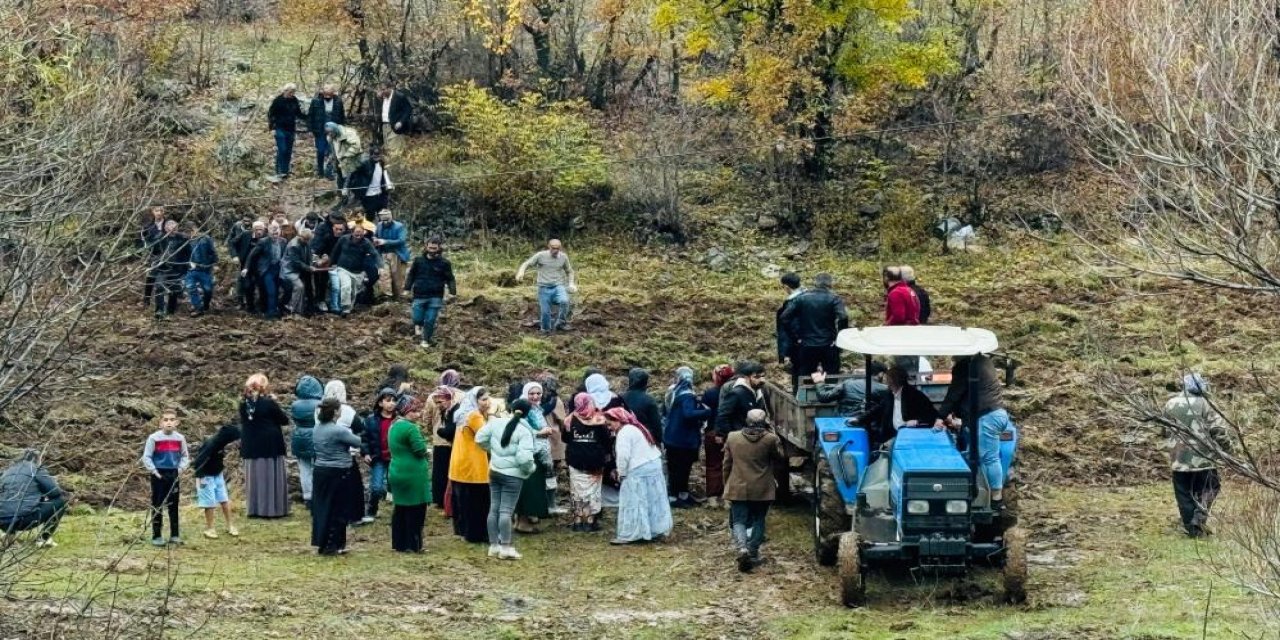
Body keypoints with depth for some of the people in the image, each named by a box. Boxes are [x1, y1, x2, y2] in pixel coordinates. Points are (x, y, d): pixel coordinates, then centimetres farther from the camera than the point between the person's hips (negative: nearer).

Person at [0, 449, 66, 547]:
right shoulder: (37, 469, 5)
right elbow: (55, 492, 0)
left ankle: (9, 533, 16)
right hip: (25, 520, -7)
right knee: (61, 500, 10)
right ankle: (43, 538, 5)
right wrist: (46, 497, 24)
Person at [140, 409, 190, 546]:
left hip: (173, 475, 3)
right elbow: (146, 457, -6)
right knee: (157, 506, 0)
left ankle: (174, 535, 14)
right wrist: (154, 472, -11)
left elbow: (185, 456, 12)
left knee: (174, 505, 7)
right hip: (158, 475, -3)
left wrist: (180, 469, -2)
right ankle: (156, 536, 5)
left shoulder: (180, 438, 2)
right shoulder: (154, 438, -8)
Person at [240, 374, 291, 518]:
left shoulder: (244, 404, 2)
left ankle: (254, 509, 10)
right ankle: (274, 508, 3)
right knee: (272, 477, 2)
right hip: (270, 446, -5)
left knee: (255, 477, 9)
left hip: (251, 448, 5)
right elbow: (285, 420, -6)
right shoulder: (268, 403, -13)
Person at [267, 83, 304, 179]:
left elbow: (298, 113, 16)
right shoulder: (278, 100, -8)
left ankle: (285, 171, 14)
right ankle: (279, 171, -9)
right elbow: (270, 113, -3)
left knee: (288, 152, 7)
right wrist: (271, 127, -8)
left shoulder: (294, 100, 6)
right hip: (280, 129, -5)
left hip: (290, 129, 5)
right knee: (281, 150, -12)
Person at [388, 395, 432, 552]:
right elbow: (421, 450, -18)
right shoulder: (410, 428, -18)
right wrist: (426, 453, 4)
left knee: (401, 509, 14)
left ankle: (399, 543, 19)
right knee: (415, 510, -1)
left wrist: (423, 453, 10)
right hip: (412, 474, -9)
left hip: (397, 472, 9)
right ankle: (412, 545, 2)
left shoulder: (394, 426, 12)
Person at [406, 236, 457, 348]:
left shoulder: (444, 263, -2)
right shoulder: (418, 260, 1)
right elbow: (411, 275, 9)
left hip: (435, 297, -1)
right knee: (417, 318, 0)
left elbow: (450, 279, 1)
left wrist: (452, 292, -10)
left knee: (430, 320, -1)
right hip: (419, 296, 1)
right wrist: (408, 288, 3)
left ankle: (426, 340, 15)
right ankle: (418, 326, 35)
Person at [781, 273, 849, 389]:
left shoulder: (801, 298, 3)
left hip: (806, 346, 2)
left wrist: (795, 336, 3)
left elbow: (785, 317, -2)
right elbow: (843, 318, -22)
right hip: (828, 345, -2)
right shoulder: (833, 299, -6)